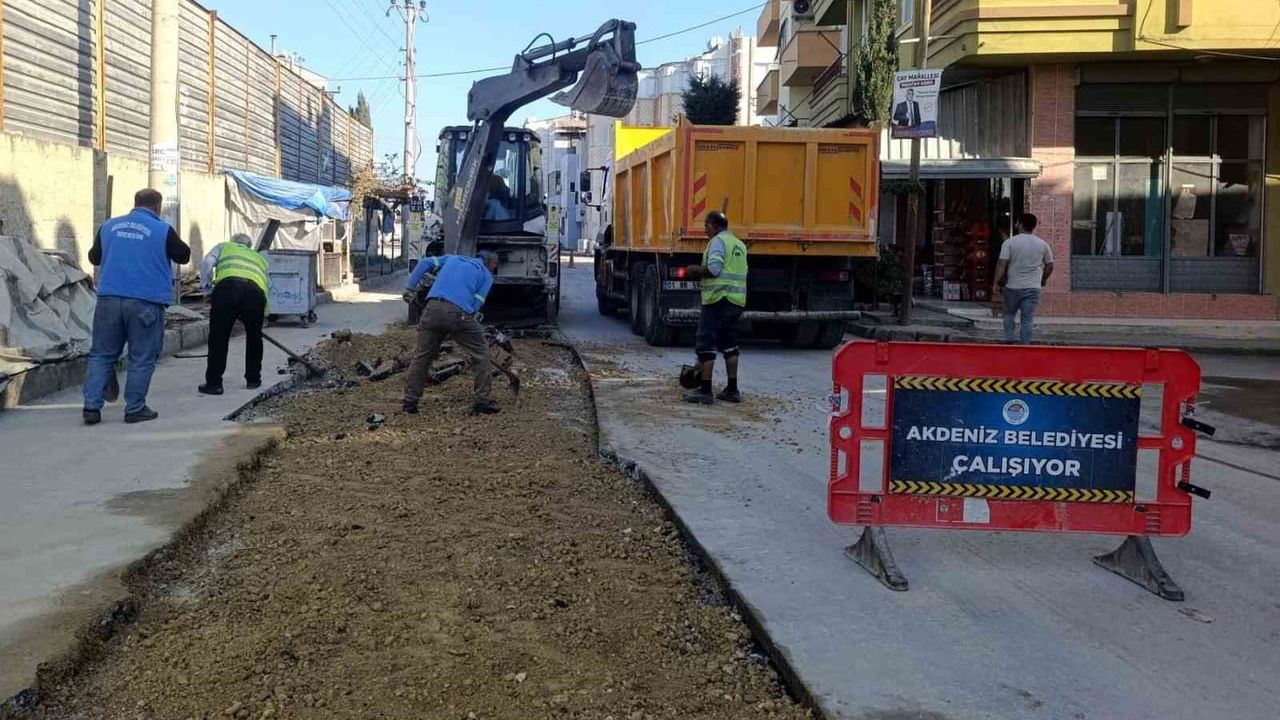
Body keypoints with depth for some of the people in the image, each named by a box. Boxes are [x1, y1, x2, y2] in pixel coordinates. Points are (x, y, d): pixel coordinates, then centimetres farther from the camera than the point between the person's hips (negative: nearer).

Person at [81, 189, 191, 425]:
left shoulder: (109, 226, 9)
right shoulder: (163, 230, -4)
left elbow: (94, 257, 22)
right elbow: (183, 256, 9)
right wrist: (175, 242, 27)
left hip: (109, 299, 4)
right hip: (146, 302, -4)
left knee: (101, 354, 11)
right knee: (142, 359, 5)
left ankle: (91, 406, 6)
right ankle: (135, 409, 7)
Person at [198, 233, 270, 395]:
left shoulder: (224, 247, 32)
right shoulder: (261, 258, 39)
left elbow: (206, 263, 13)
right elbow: (268, 287, 32)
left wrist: (206, 289, 20)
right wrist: (262, 316, 38)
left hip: (227, 288, -2)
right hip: (255, 293, 2)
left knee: (218, 338, 9)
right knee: (254, 338, 23)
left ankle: (213, 383, 10)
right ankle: (253, 379, 30)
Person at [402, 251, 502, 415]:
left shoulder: (452, 258, 31)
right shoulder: (486, 276, 19)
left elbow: (425, 263, 20)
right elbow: (476, 304, 7)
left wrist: (410, 287, 18)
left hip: (433, 309, 4)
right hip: (459, 313, -3)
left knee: (422, 356, 16)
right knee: (481, 354, 13)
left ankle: (410, 401, 16)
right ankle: (484, 401, 14)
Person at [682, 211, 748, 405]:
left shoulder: (718, 241, -8)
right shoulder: (740, 245, 19)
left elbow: (713, 268, -20)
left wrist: (696, 270, -4)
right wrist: (701, 271, 18)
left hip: (718, 299, -9)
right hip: (737, 300, 9)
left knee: (706, 343, -5)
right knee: (729, 344, 15)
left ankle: (705, 391, -7)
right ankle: (732, 389, 16)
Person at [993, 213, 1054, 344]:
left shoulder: (1010, 242, -8)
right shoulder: (1042, 244, 2)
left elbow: (1002, 264, -14)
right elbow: (1049, 266, 9)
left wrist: (996, 283, -11)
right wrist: (1043, 280, 25)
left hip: (1013, 287, -1)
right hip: (1033, 288, 1)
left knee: (1009, 313, 17)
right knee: (1028, 318, 3)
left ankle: (1009, 339, 6)